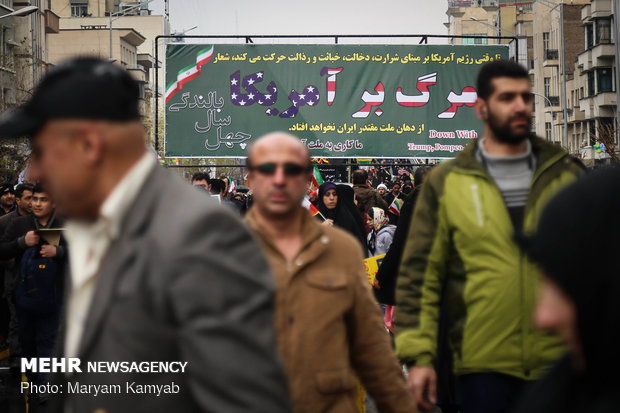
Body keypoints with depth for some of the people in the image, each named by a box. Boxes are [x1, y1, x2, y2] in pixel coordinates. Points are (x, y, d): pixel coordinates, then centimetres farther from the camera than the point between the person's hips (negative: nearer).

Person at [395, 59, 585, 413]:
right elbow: (419, 275, 2)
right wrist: (419, 355, -4)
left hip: (563, 360, 2)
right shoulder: (445, 184, 3)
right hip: (484, 366, -2)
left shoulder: (566, 173, 9)